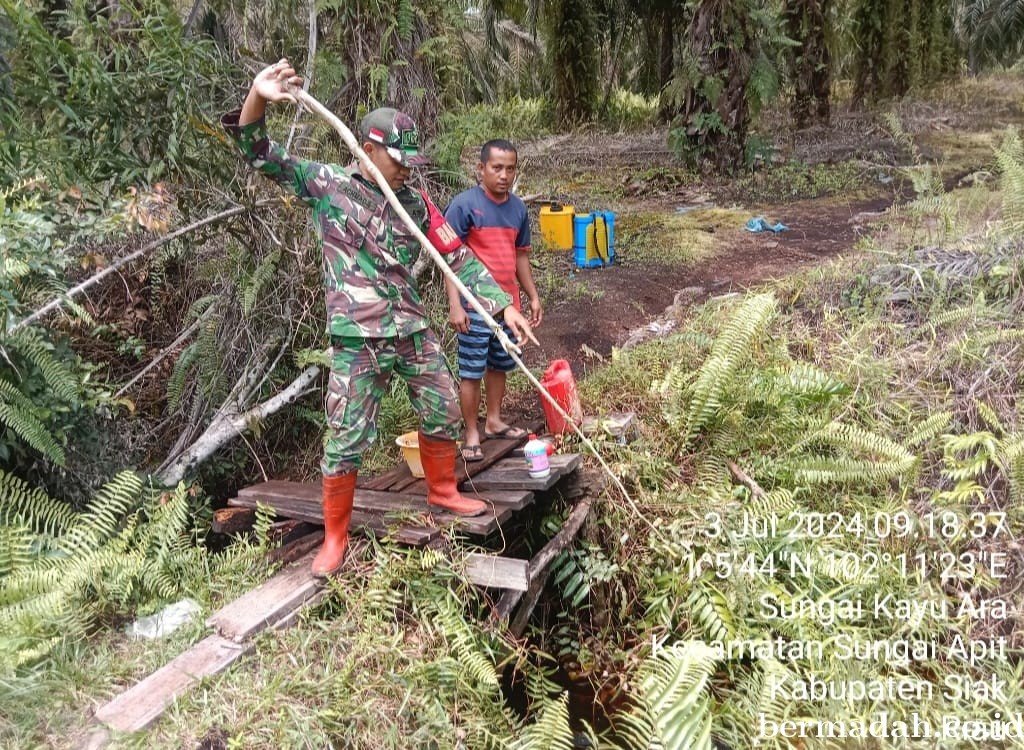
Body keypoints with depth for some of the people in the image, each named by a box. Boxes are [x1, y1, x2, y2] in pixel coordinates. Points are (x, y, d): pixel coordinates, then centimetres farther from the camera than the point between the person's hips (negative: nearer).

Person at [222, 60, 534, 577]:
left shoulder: (415, 203, 7)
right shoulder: (327, 184, -3)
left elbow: (458, 257, 8)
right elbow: (262, 157, -8)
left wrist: (503, 306, 1)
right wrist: (258, 97, -27)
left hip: (413, 331, 5)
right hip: (356, 341, -5)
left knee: (443, 414, 15)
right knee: (346, 441, -1)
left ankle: (443, 491, 41)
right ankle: (335, 538, 17)